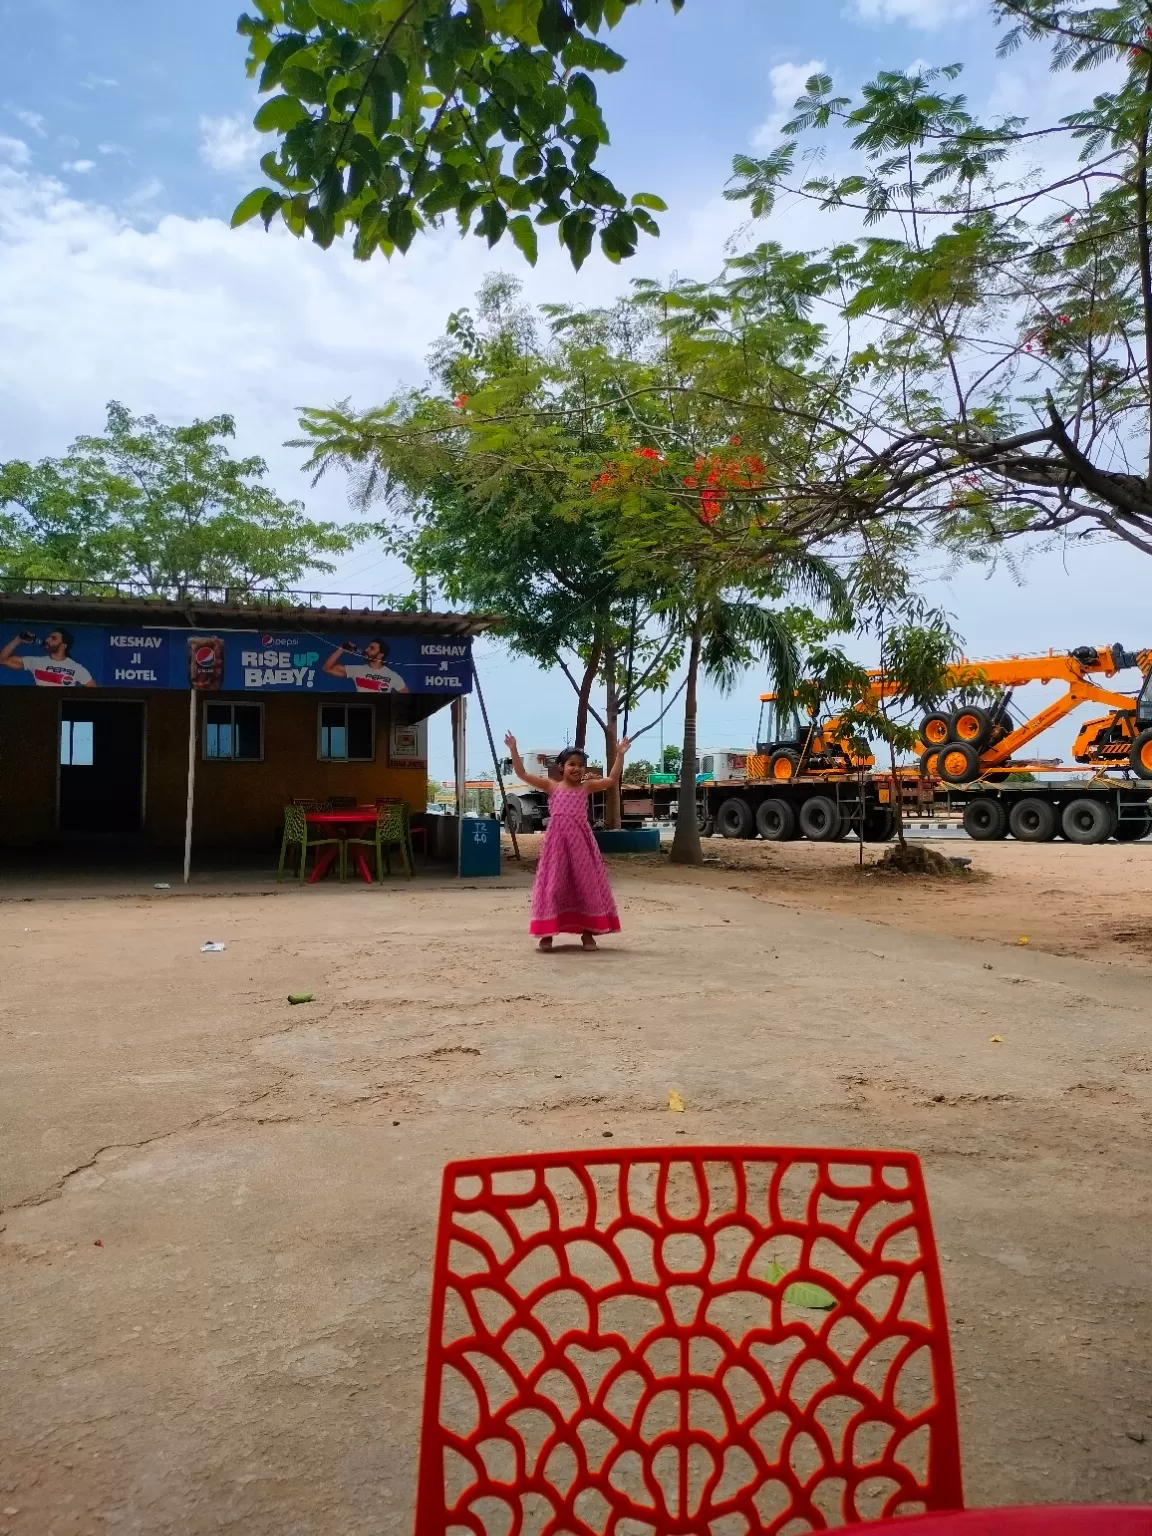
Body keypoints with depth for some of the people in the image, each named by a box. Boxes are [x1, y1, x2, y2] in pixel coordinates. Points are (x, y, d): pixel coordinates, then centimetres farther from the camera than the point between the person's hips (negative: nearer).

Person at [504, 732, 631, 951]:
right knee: (554, 885, 1)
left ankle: (587, 932, 15)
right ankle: (547, 933, 9)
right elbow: (522, 773, 1)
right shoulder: (552, 786, 5)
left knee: (585, 884, 5)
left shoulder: (587, 788, 8)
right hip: (557, 840, -1)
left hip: (580, 841, 1)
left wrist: (620, 755, -6)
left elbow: (613, 779, 1)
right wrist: (513, 750, -7)